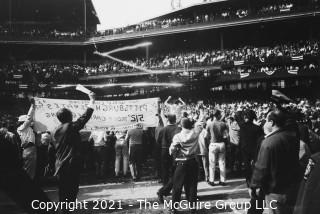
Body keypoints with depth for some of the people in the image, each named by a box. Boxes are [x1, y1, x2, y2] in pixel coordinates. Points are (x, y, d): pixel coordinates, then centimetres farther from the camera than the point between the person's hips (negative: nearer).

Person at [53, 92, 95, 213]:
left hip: (60, 165, 6)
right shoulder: (71, 127, -9)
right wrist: (92, 101, 1)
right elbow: (85, 117, -6)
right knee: (72, 190, -1)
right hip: (72, 164, -6)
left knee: (63, 190, 13)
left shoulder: (57, 131, 9)